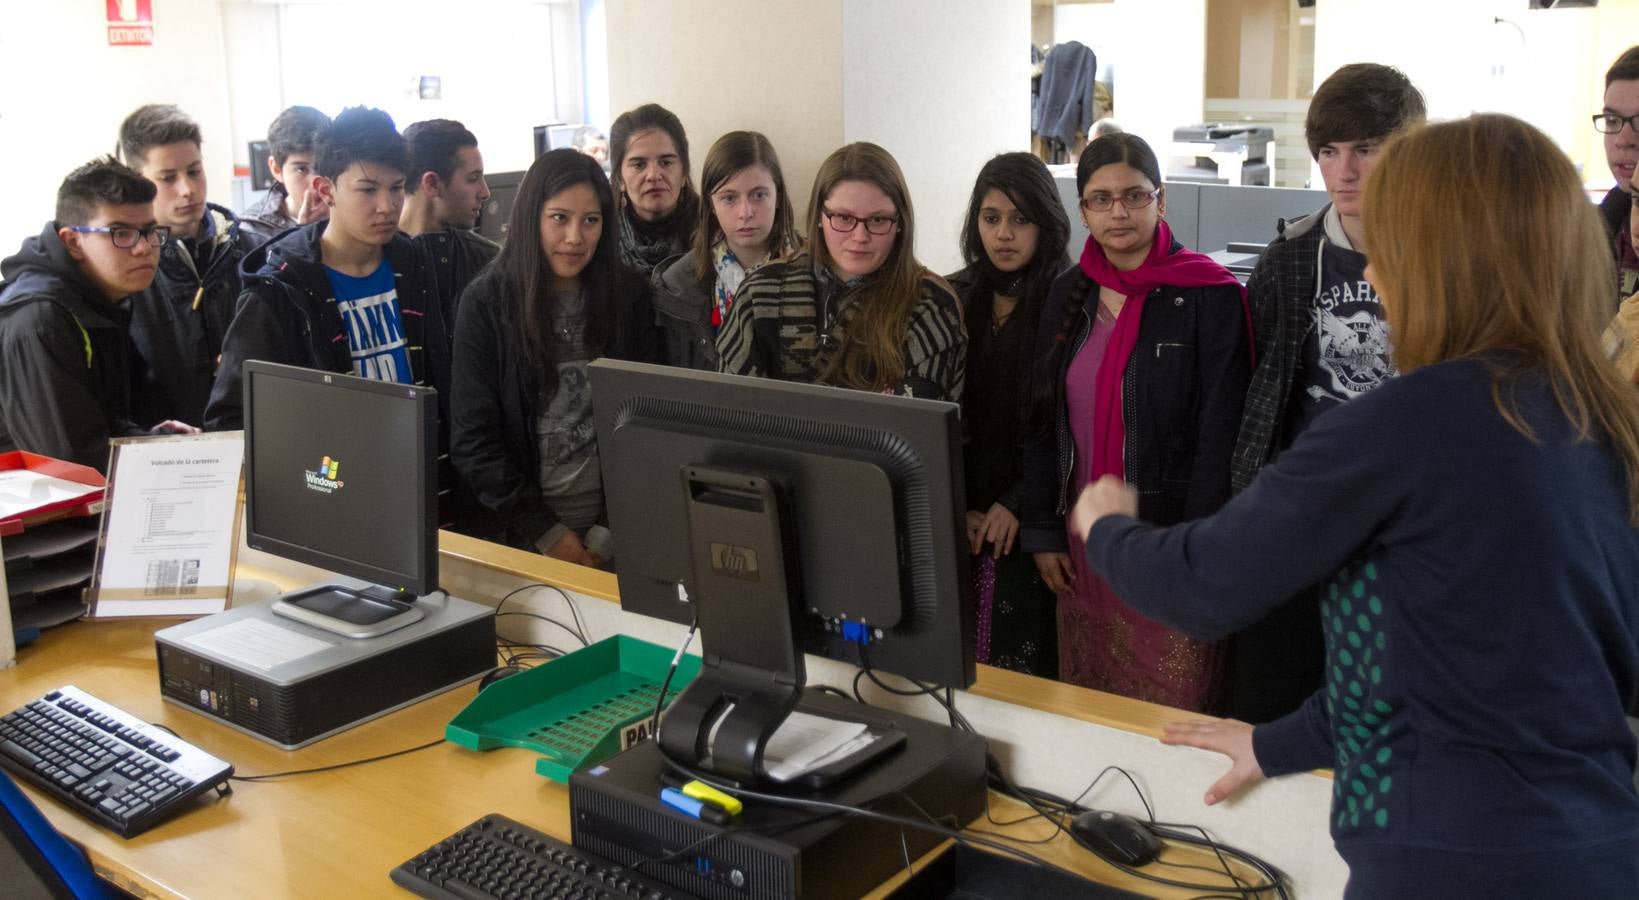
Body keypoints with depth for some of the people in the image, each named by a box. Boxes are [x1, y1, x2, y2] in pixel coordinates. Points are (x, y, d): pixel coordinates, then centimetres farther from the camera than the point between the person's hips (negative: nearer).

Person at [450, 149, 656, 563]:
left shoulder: (628, 296, -2)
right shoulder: (486, 302, -8)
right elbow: (472, 439, -9)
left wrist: (609, 531, -9)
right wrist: (547, 531, -13)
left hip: (609, 518, 2)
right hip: (520, 525, -1)